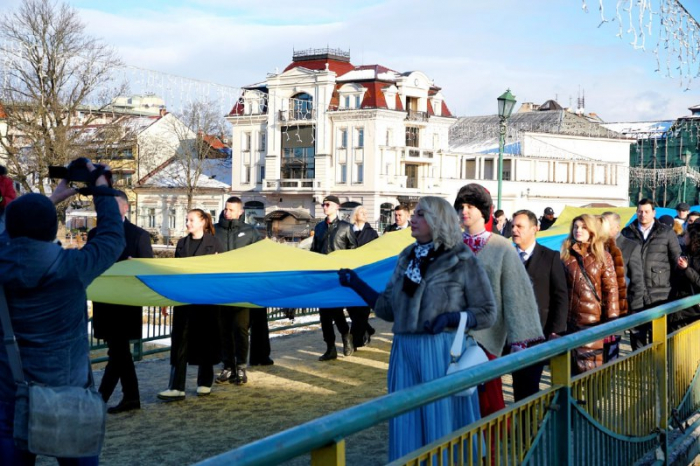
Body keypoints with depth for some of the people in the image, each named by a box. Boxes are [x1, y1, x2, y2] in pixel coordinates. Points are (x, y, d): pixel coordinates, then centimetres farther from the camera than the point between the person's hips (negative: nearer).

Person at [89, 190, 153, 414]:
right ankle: (131, 397, 21)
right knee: (120, 350, 12)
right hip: (104, 302, 6)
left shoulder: (139, 235, -2)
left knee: (117, 351, -6)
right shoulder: (95, 234, 12)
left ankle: (101, 398, -7)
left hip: (126, 303, -6)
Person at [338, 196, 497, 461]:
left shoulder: (463, 261, -3)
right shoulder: (407, 258, 12)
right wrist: (356, 284, 9)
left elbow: (487, 313, -3)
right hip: (404, 353, 5)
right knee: (407, 427, 9)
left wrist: (450, 317, -17)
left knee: (443, 428, 3)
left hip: (442, 353, -5)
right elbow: (388, 309, 12)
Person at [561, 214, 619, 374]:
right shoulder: (566, 255, 8)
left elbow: (611, 289, -1)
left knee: (591, 367, -3)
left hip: (593, 320, -2)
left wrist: (612, 319, -9)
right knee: (574, 368, 8)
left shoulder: (603, 256, 2)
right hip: (570, 319, 2)